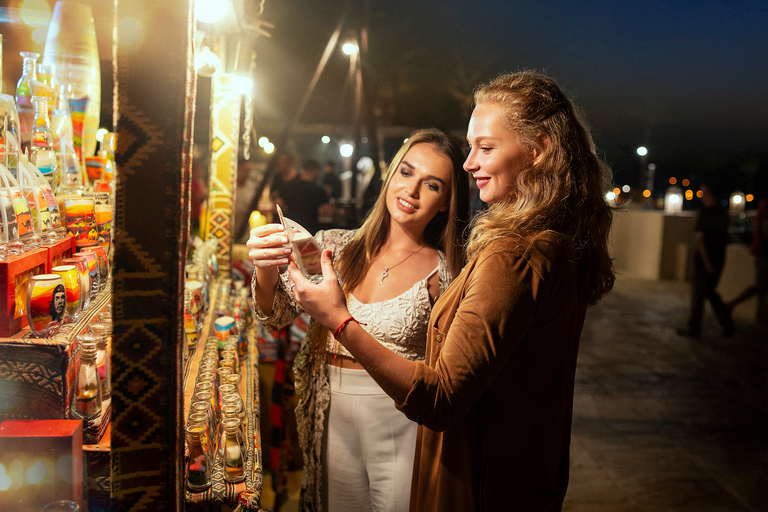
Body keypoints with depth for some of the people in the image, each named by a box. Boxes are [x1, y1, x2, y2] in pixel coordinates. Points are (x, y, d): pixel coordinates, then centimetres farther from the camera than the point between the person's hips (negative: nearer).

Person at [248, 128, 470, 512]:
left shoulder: (445, 273, -7)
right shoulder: (335, 247, 1)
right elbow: (278, 314, -6)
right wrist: (266, 269, -25)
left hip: (403, 428, -2)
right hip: (333, 421, 3)